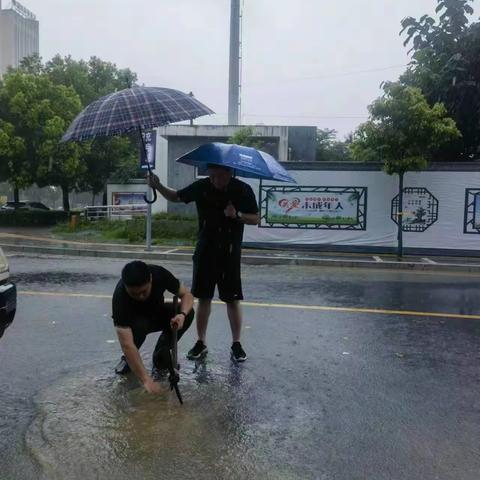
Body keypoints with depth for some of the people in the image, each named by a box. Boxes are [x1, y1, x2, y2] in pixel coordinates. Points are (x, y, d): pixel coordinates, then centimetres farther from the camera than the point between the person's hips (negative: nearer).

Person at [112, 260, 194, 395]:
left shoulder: (159, 273, -31)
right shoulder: (120, 297, -38)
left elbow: (186, 294, -17)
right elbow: (127, 345, -43)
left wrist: (182, 314, -39)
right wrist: (146, 380, -50)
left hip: (156, 313, 3)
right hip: (133, 320, -3)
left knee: (189, 313, -24)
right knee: (138, 326, -38)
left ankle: (161, 355, -3)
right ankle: (128, 359, -5)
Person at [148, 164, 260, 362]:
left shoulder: (243, 190, -7)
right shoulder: (202, 187, -3)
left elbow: (255, 219, -3)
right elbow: (177, 196, 10)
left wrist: (237, 215, -21)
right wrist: (158, 186, -7)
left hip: (230, 253, -2)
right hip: (205, 251, 2)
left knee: (232, 299, 3)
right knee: (203, 297, 7)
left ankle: (236, 344, 16)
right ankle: (201, 342, 20)